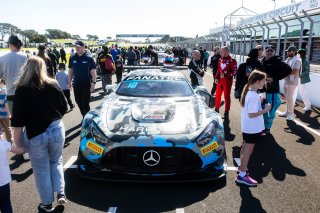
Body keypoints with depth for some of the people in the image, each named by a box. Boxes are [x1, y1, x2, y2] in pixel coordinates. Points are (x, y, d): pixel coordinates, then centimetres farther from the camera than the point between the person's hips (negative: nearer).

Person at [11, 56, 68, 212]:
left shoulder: (21, 90, -9)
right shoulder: (53, 85, -2)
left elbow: (18, 120, -11)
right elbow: (64, 108, 5)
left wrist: (17, 141, -2)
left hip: (35, 134, -2)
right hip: (57, 129, 3)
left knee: (41, 170, 13)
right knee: (56, 162, 25)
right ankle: (60, 193, 17)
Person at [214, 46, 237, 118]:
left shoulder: (232, 61, -14)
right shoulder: (220, 60, 9)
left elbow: (234, 71, -17)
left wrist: (225, 75, -24)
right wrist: (216, 78, 4)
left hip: (227, 80, -6)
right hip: (220, 80, 7)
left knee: (227, 96, 2)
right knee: (218, 95, 14)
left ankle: (226, 112, 13)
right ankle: (216, 109, 31)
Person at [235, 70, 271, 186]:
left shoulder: (248, 92, 4)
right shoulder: (254, 96, -26)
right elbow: (252, 114, -27)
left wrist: (259, 101, 8)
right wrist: (265, 110, -20)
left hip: (247, 127, 9)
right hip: (252, 128, -9)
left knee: (245, 148, 23)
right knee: (248, 150, 1)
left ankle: (242, 167, 39)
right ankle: (242, 176, 11)